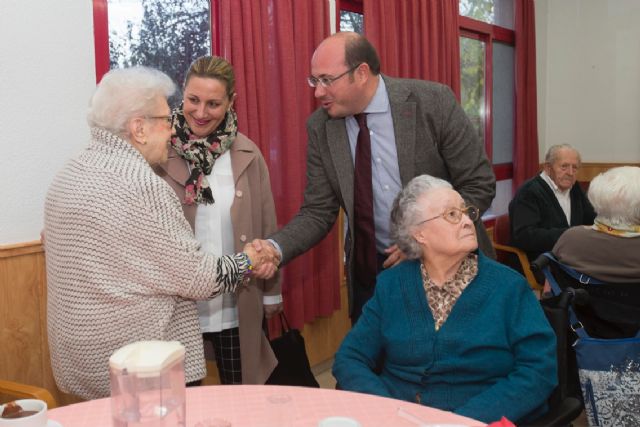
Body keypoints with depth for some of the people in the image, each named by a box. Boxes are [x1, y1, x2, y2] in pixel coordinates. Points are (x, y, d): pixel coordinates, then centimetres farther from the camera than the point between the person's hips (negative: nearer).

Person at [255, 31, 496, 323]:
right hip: (371, 272, 2)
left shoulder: (433, 101, -15)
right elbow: (317, 212, -2)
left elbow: (480, 185, -10)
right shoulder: (320, 127, -6)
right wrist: (275, 248, -20)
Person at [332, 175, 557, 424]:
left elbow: (540, 369, -7)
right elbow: (350, 358, 4)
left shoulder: (508, 286, -1)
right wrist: (387, 410, -13)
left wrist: (466, 418, -17)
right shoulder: (391, 284, 5)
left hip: (478, 419, -1)